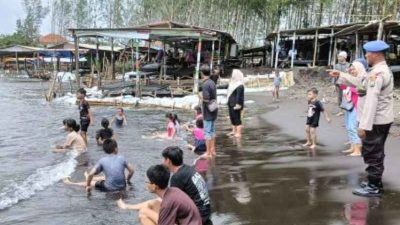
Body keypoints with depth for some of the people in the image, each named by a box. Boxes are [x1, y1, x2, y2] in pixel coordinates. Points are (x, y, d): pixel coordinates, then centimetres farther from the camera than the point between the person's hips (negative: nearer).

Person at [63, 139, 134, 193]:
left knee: (92, 182, 21)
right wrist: (128, 180, 20)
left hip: (109, 189, -3)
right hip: (122, 187, 4)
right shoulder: (121, 158, -2)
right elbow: (131, 170, 2)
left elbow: (91, 174, -12)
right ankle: (89, 178, 60)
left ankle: (70, 183, 38)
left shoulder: (102, 161, -8)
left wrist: (88, 186, 2)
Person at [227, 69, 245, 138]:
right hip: (231, 104, 10)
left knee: (237, 119, -3)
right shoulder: (233, 83, 12)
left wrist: (237, 104, -25)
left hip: (236, 105, -10)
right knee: (232, 118, 17)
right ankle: (234, 131, 29)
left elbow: (239, 96, -24)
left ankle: (238, 133, 5)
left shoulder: (240, 85, -20)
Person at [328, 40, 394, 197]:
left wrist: (364, 125, -27)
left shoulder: (377, 73, -22)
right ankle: (375, 182, 33)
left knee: (371, 154, 0)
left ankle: (374, 188, 9)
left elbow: (371, 101, -27)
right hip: (383, 119, 10)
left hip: (376, 121, -10)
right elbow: (360, 82, 20)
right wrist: (340, 75, 21)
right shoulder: (384, 70, 12)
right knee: (376, 153, 20)